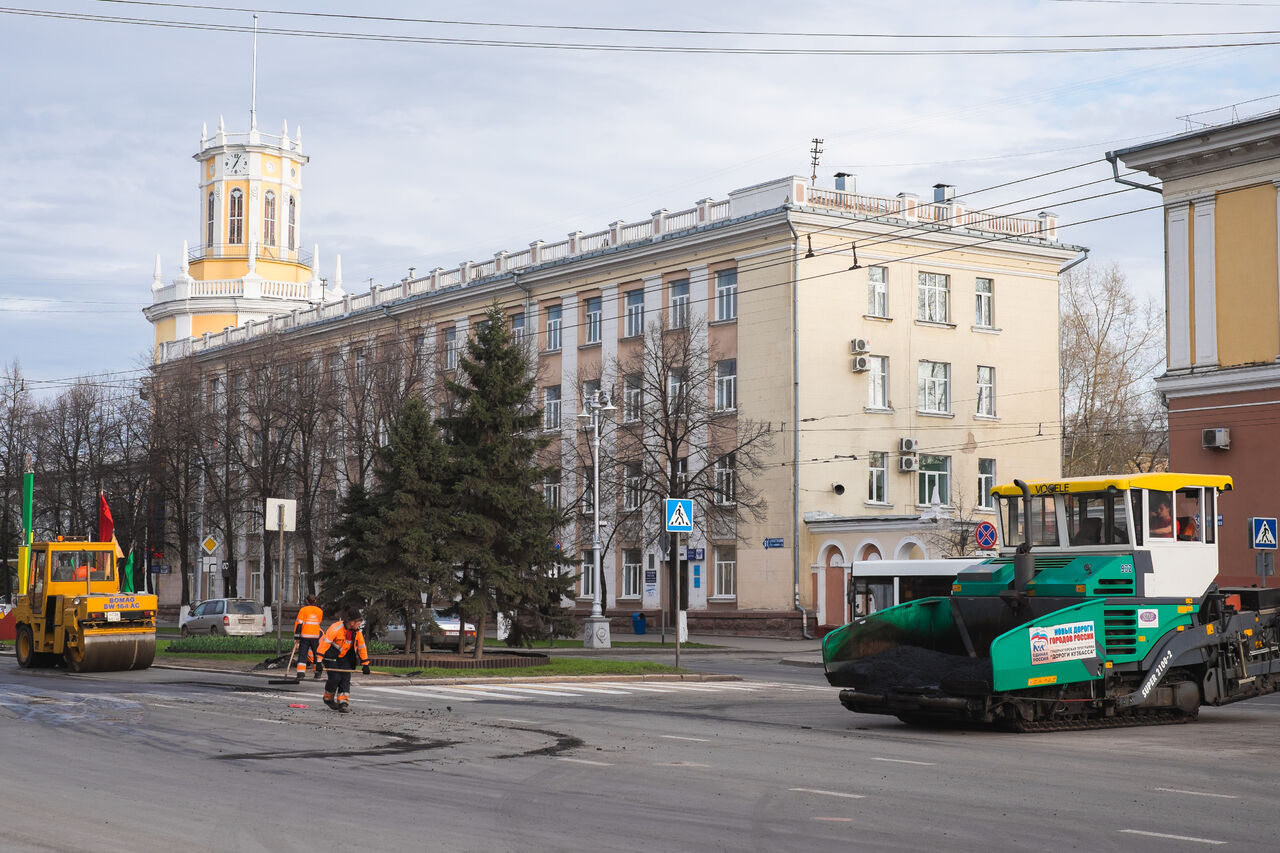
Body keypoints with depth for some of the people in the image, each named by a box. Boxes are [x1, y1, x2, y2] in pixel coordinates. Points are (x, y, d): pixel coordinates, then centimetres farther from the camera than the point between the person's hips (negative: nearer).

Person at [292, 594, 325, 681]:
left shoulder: (303, 610, -4)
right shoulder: (320, 611, 6)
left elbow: (298, 624, -8)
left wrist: (296, 637, -4)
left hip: (305, 636, -2)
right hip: (316, 636, 2)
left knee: (302, 655, -2)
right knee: (317, 654, 17)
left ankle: (300, 674, -15)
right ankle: (317, 673, 23)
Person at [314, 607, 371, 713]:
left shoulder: (358, 632, -6)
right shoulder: (336, 628, -27)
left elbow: (362, 647, 5)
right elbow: (324, 643, -28)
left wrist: (365, 664, 4)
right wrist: (319, 661, -32)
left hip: (344, 656, 6)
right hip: (330, 655, -6)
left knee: (346, 678, -8)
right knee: (335, 678, -14)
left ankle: (342, 702, -8)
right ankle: (328, 698, 11)